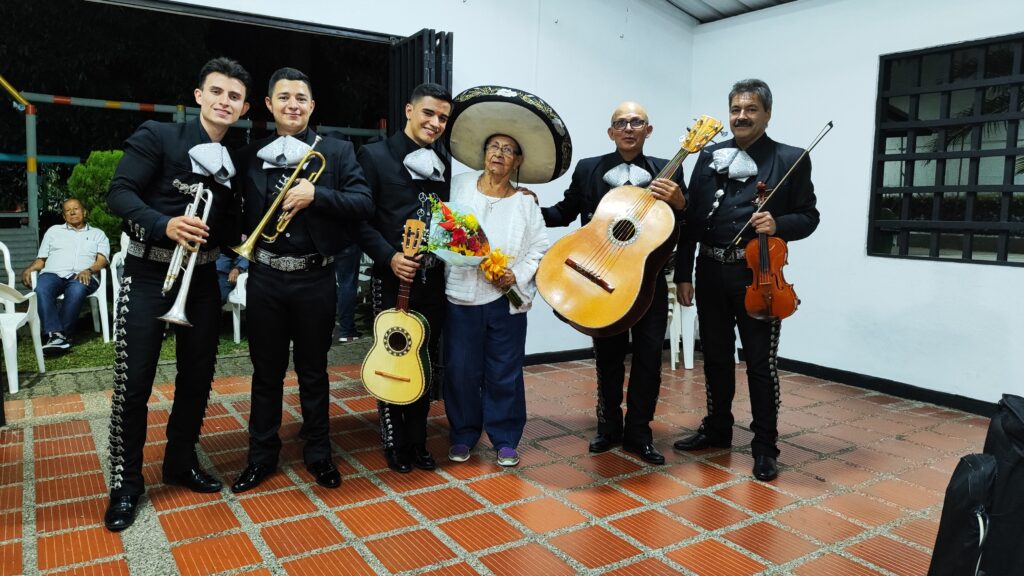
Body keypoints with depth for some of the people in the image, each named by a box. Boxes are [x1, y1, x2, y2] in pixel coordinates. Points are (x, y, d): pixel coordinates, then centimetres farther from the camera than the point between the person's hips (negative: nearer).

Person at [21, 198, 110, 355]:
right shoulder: (53, 230, 29)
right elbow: (41, 259, 24)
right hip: (53, 273, 2)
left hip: (82, 276, -2)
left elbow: (102, 260, 7)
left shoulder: (97, 234, 23)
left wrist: (88, 270, -14)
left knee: (76, 291, -39)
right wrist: (29, 268, 2)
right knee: (41, 290, -35)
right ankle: (56, 335, -45)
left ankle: (59, 336, -36)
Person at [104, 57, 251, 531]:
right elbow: (119, 192, -14)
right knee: (133, 382, -2)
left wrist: (229, 243, -6)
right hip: (149, 274, -5)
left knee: (197, 377, 11)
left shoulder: (235, 159, 9)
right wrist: (165, 224, -29)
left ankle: (181, 462, 30)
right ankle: (126, 482, 14)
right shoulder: (157, 137, -5)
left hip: (202, 278, 5)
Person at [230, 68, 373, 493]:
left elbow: (364, 204, -8)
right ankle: (262, 456, 27)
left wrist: (316, 194, -20)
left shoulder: (337, 152, 1)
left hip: (315, 279, -1)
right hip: (265, 278, 2)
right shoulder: (250, 155, 6)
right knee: (266, 372, 12)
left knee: (313, 371, 11)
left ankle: (318, 453, 27)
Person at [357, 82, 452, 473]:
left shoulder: (444, 165, 13)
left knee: (427, 364, 10)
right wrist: (389, 257, -18)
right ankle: (394, 444, 21)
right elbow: (360, 219, -8)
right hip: (392, 279, -5)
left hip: (432, 279, 5)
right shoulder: (375, 155, -3)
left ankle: (417, 441, 26)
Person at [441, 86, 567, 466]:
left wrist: (516, 277, -13)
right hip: (462, 295, 0)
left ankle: (505, 439, 22)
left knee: (504, 373, 7)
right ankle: (463, 436, 25)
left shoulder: (526, 204, 4)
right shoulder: (459, 186, 5)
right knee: (461, 370, 7)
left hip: (507, 300, 0)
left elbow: (539, 248, 1)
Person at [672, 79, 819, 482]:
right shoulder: (710, 157, 9)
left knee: (760, 362, 2)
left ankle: (764, 446, 16)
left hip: (758, 274, -3)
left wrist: (778, 225, -20)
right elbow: (691, 217, 6)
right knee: (715, 356, 14)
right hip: (711, 271, 4)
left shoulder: (790, 160, 1)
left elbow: (809, 217, 2)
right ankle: (717, 429, 31)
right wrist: (683, 272, 1)